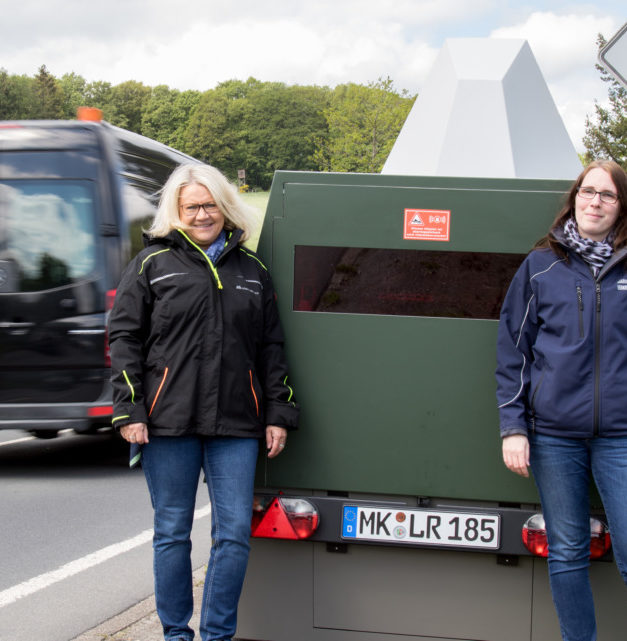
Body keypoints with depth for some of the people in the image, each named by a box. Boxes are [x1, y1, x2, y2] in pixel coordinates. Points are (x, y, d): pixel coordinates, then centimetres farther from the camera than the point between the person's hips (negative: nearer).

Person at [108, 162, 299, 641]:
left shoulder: (251, 269, 13)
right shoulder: (153, 264, 5)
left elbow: (271, 347, 16)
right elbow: (124, 337, 3)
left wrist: (278, 413, 10)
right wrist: (129, 410, -5)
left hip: (236, 425, 2)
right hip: (169, 422, -2)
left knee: (234, 533, -1)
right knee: (172, 532, 6)